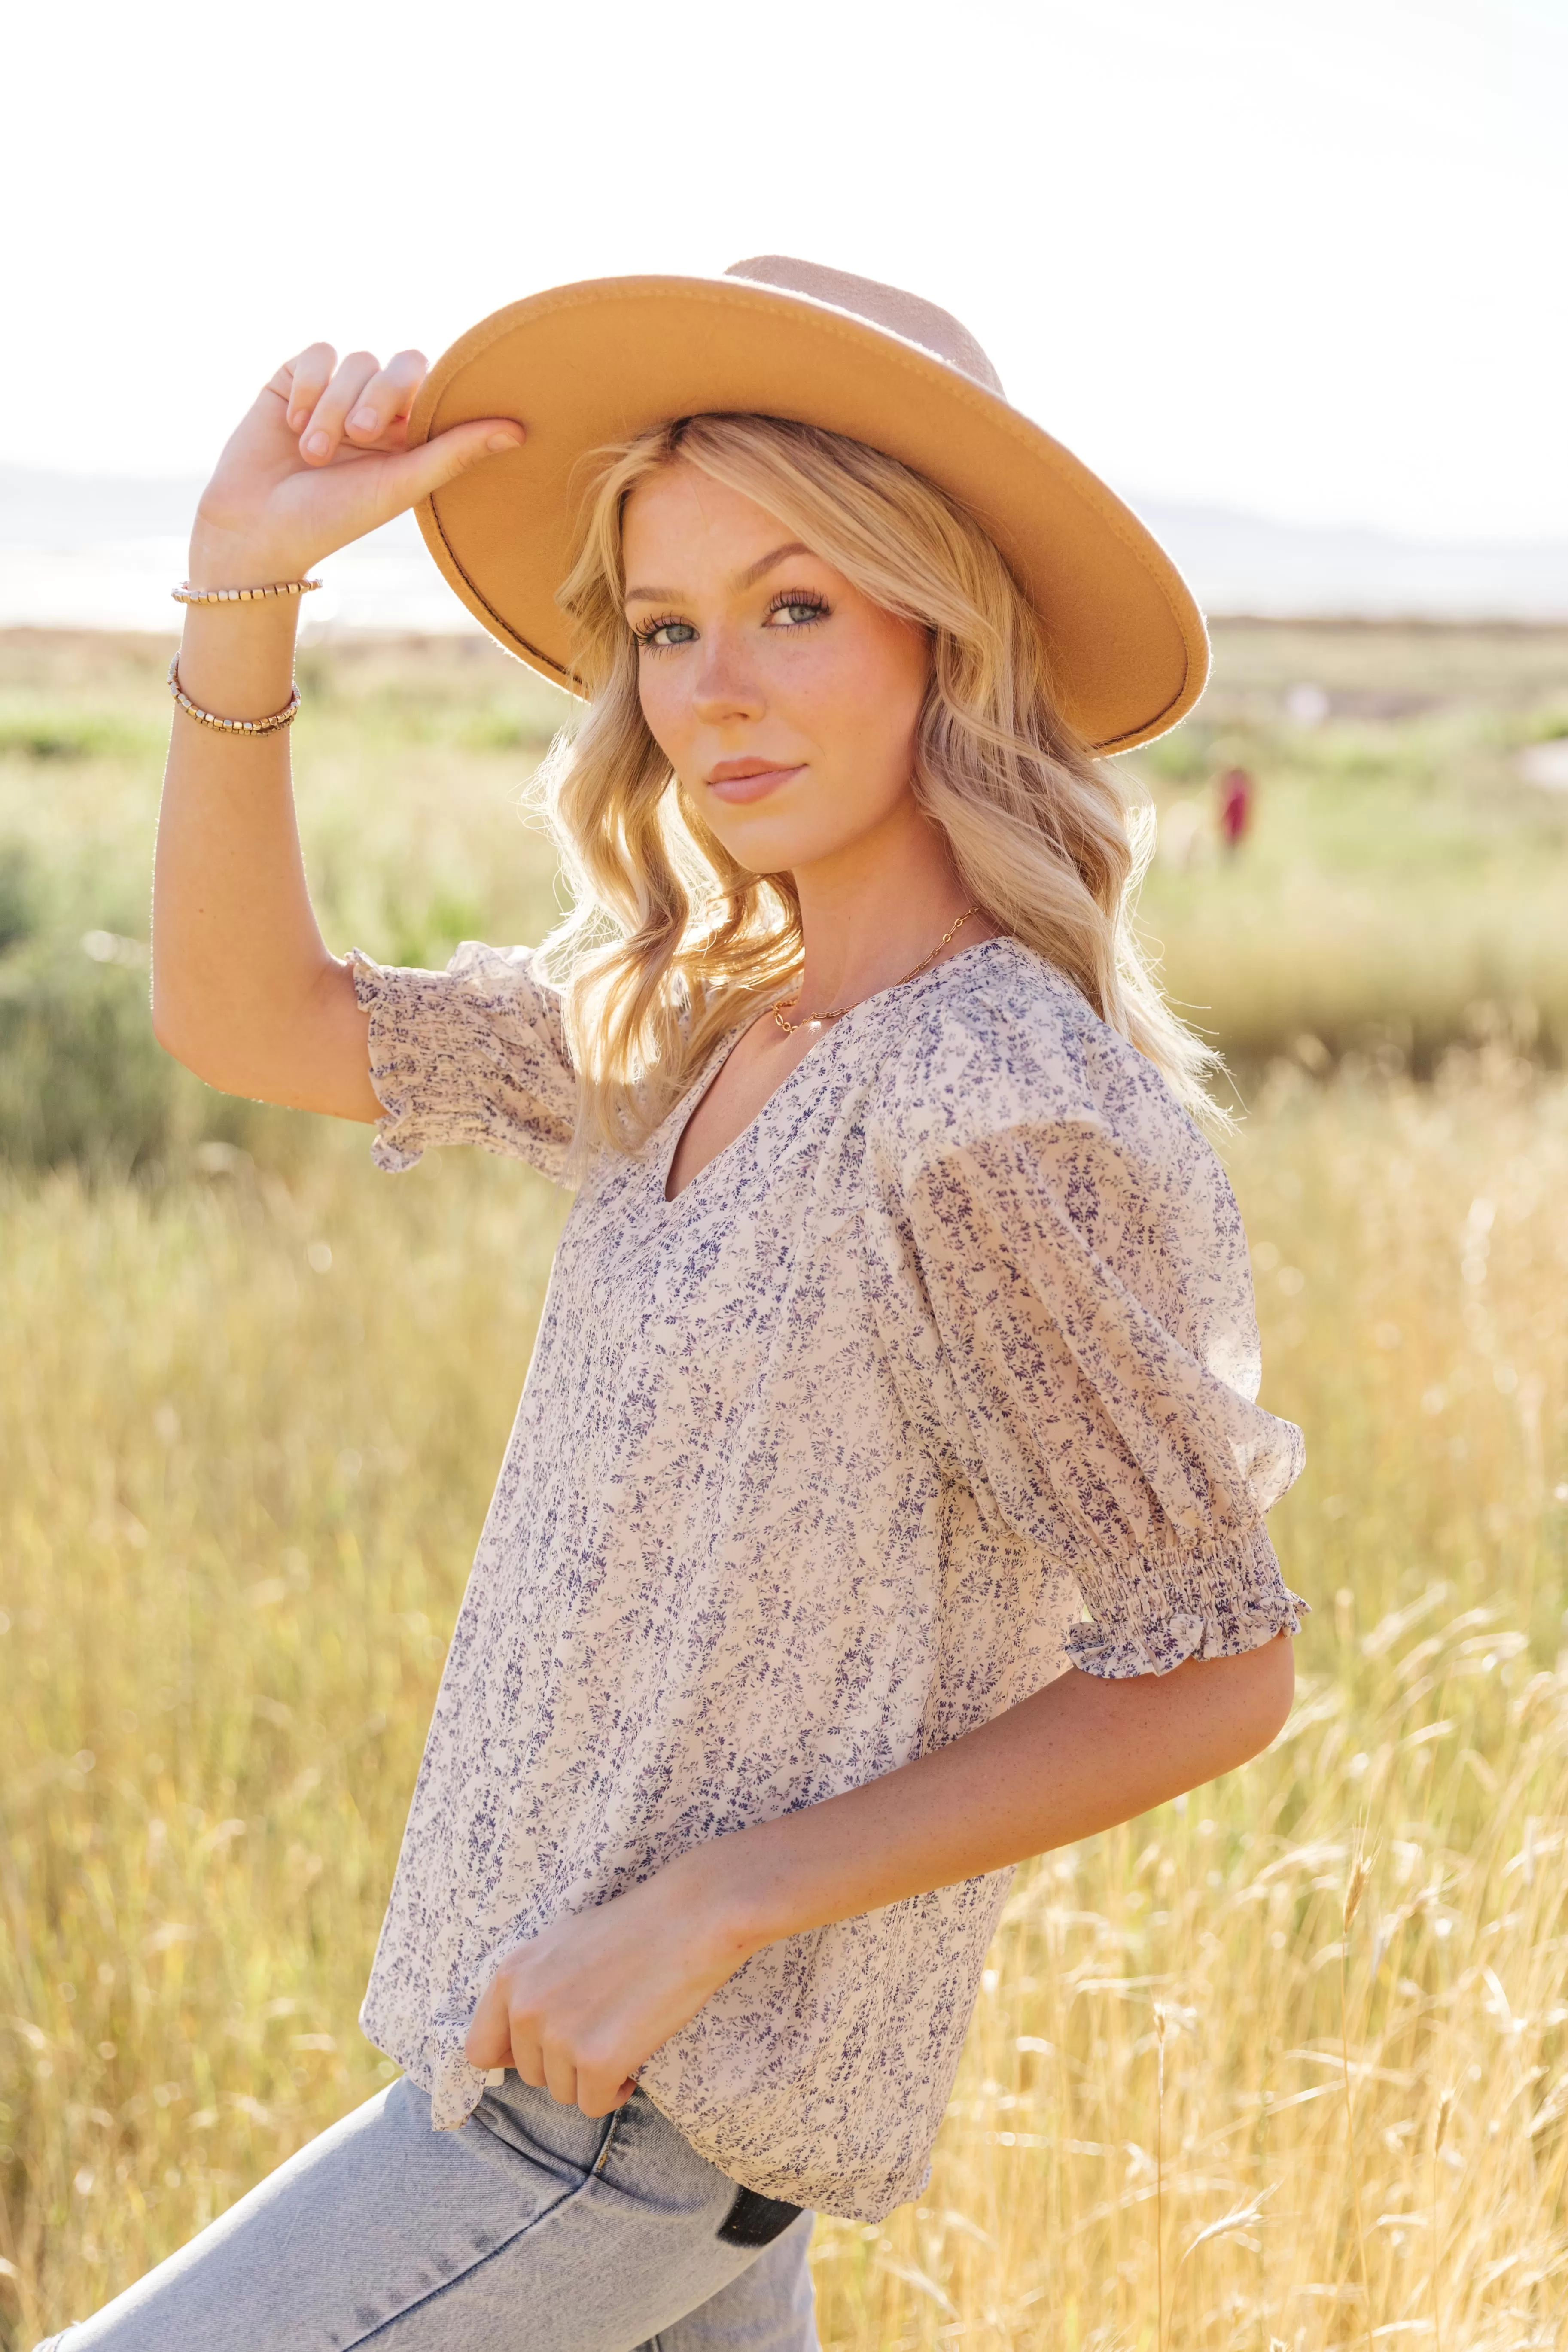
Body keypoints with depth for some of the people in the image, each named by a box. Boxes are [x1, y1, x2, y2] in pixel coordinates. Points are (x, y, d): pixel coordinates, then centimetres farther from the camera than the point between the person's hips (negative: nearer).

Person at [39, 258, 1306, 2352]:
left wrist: (702, 1911, -22)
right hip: (572, 2011, 8)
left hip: (665, 2097, -8)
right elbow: (249, 1019, 7)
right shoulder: (696, 1022, 2)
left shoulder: (998, 1111, -23)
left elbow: (1214, 1668, -19)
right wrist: (246, 592, -6)